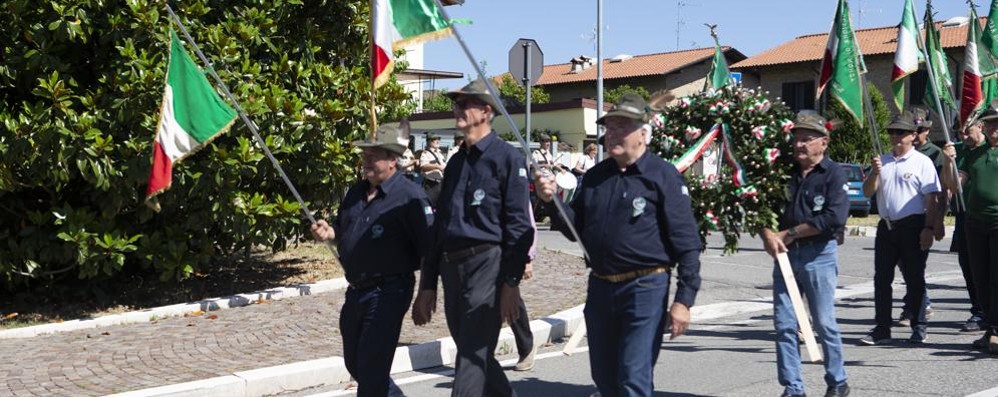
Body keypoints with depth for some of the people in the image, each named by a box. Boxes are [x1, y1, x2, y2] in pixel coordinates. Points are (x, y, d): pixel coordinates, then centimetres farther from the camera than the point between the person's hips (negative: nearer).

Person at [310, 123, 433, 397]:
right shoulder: (356, 193, 12)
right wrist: (329, 232, 3)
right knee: (354, 363, 17)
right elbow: (343, 229, 26)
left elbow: (428, 248, -17)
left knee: (371, 367, -6)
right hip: (356, 291, 9)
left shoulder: (409, 197, -13)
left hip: (388, 293, -8)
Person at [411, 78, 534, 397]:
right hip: (451, 268, 8)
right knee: (473, 353, 14)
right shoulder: (456, 162, 17)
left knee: (472, 357, -10)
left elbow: (519, 225, -11)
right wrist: (427, 285, 16)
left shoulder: (507, 158, -5)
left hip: (487, 265, -8)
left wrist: (511, 282, -18)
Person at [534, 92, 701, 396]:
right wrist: (552, 200, -3)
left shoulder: (663, 175, -7)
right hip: (600, 287, 7)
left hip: (645, 288, -6)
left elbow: (686, 242, -10)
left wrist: (684, 299, -14)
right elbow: (576, 228, 15)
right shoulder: (595, 176, 13)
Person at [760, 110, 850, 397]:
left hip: (819, 255, -4)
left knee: (824, 323, 3)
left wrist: (790, 233, -13)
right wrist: (768, 235, -13)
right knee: (784, 324, 3)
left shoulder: (834, 174, -5)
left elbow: (835, 217, -17)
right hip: (785, 254, 4)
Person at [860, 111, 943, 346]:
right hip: (886, 227, 5)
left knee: (914, 279, 3)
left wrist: (929, 228, -14)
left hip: (912, 227, -5)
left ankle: (918, 328, 14)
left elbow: (932, 198, -6)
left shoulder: (922, 162, -2)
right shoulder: (883, 161, 14)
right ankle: (882, 329, 9)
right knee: (881, 279, 3)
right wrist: (875, 172, -6)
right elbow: (867, 192, 12)